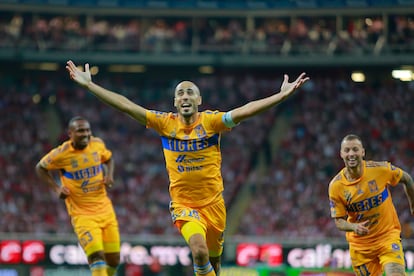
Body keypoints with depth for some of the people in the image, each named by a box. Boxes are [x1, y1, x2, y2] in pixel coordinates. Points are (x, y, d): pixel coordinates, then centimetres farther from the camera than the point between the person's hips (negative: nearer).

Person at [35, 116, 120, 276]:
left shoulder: (97, 144, -1)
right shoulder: (62, 154, -13)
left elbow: (108, 158, 21)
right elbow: (40, 168, 5)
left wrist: (109, 175, 1)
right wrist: (56, 188, -8)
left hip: (105, 209, 5)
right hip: (82, 213, -5)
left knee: (114, 259, 6)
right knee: (96, 255, -22)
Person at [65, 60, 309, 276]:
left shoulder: (211, 121, -6)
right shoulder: (165, 123, -3)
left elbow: (245, 111, -18)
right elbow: (126, 105, -4)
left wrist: (283, 95, -29)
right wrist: (89, 85, -6)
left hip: (213, 203, 1)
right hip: (183, 204, -1)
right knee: (199, 250, -24)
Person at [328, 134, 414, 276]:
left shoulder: (381, 169, -14)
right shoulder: (336, 186, -12)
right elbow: (338, 221, -6)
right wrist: (354, 227, -27)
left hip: (388, 236, -2)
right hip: (360, 245, 2)